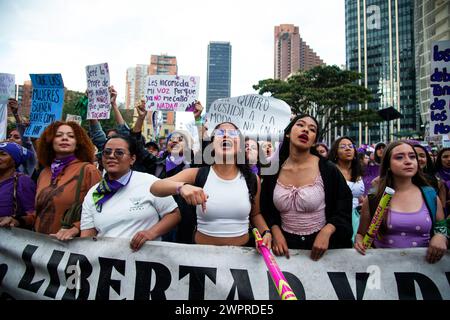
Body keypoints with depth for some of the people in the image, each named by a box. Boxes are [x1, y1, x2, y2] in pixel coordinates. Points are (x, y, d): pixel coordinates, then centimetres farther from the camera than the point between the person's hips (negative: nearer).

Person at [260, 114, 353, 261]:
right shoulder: (273, 170, -3)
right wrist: (275, 232, -9)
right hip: (285, 245, 2)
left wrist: (327, 231, -18)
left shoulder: (328, 169, -11)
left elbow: (345, 207, -4)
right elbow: (266, 209, 6)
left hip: (320, 245, -2)